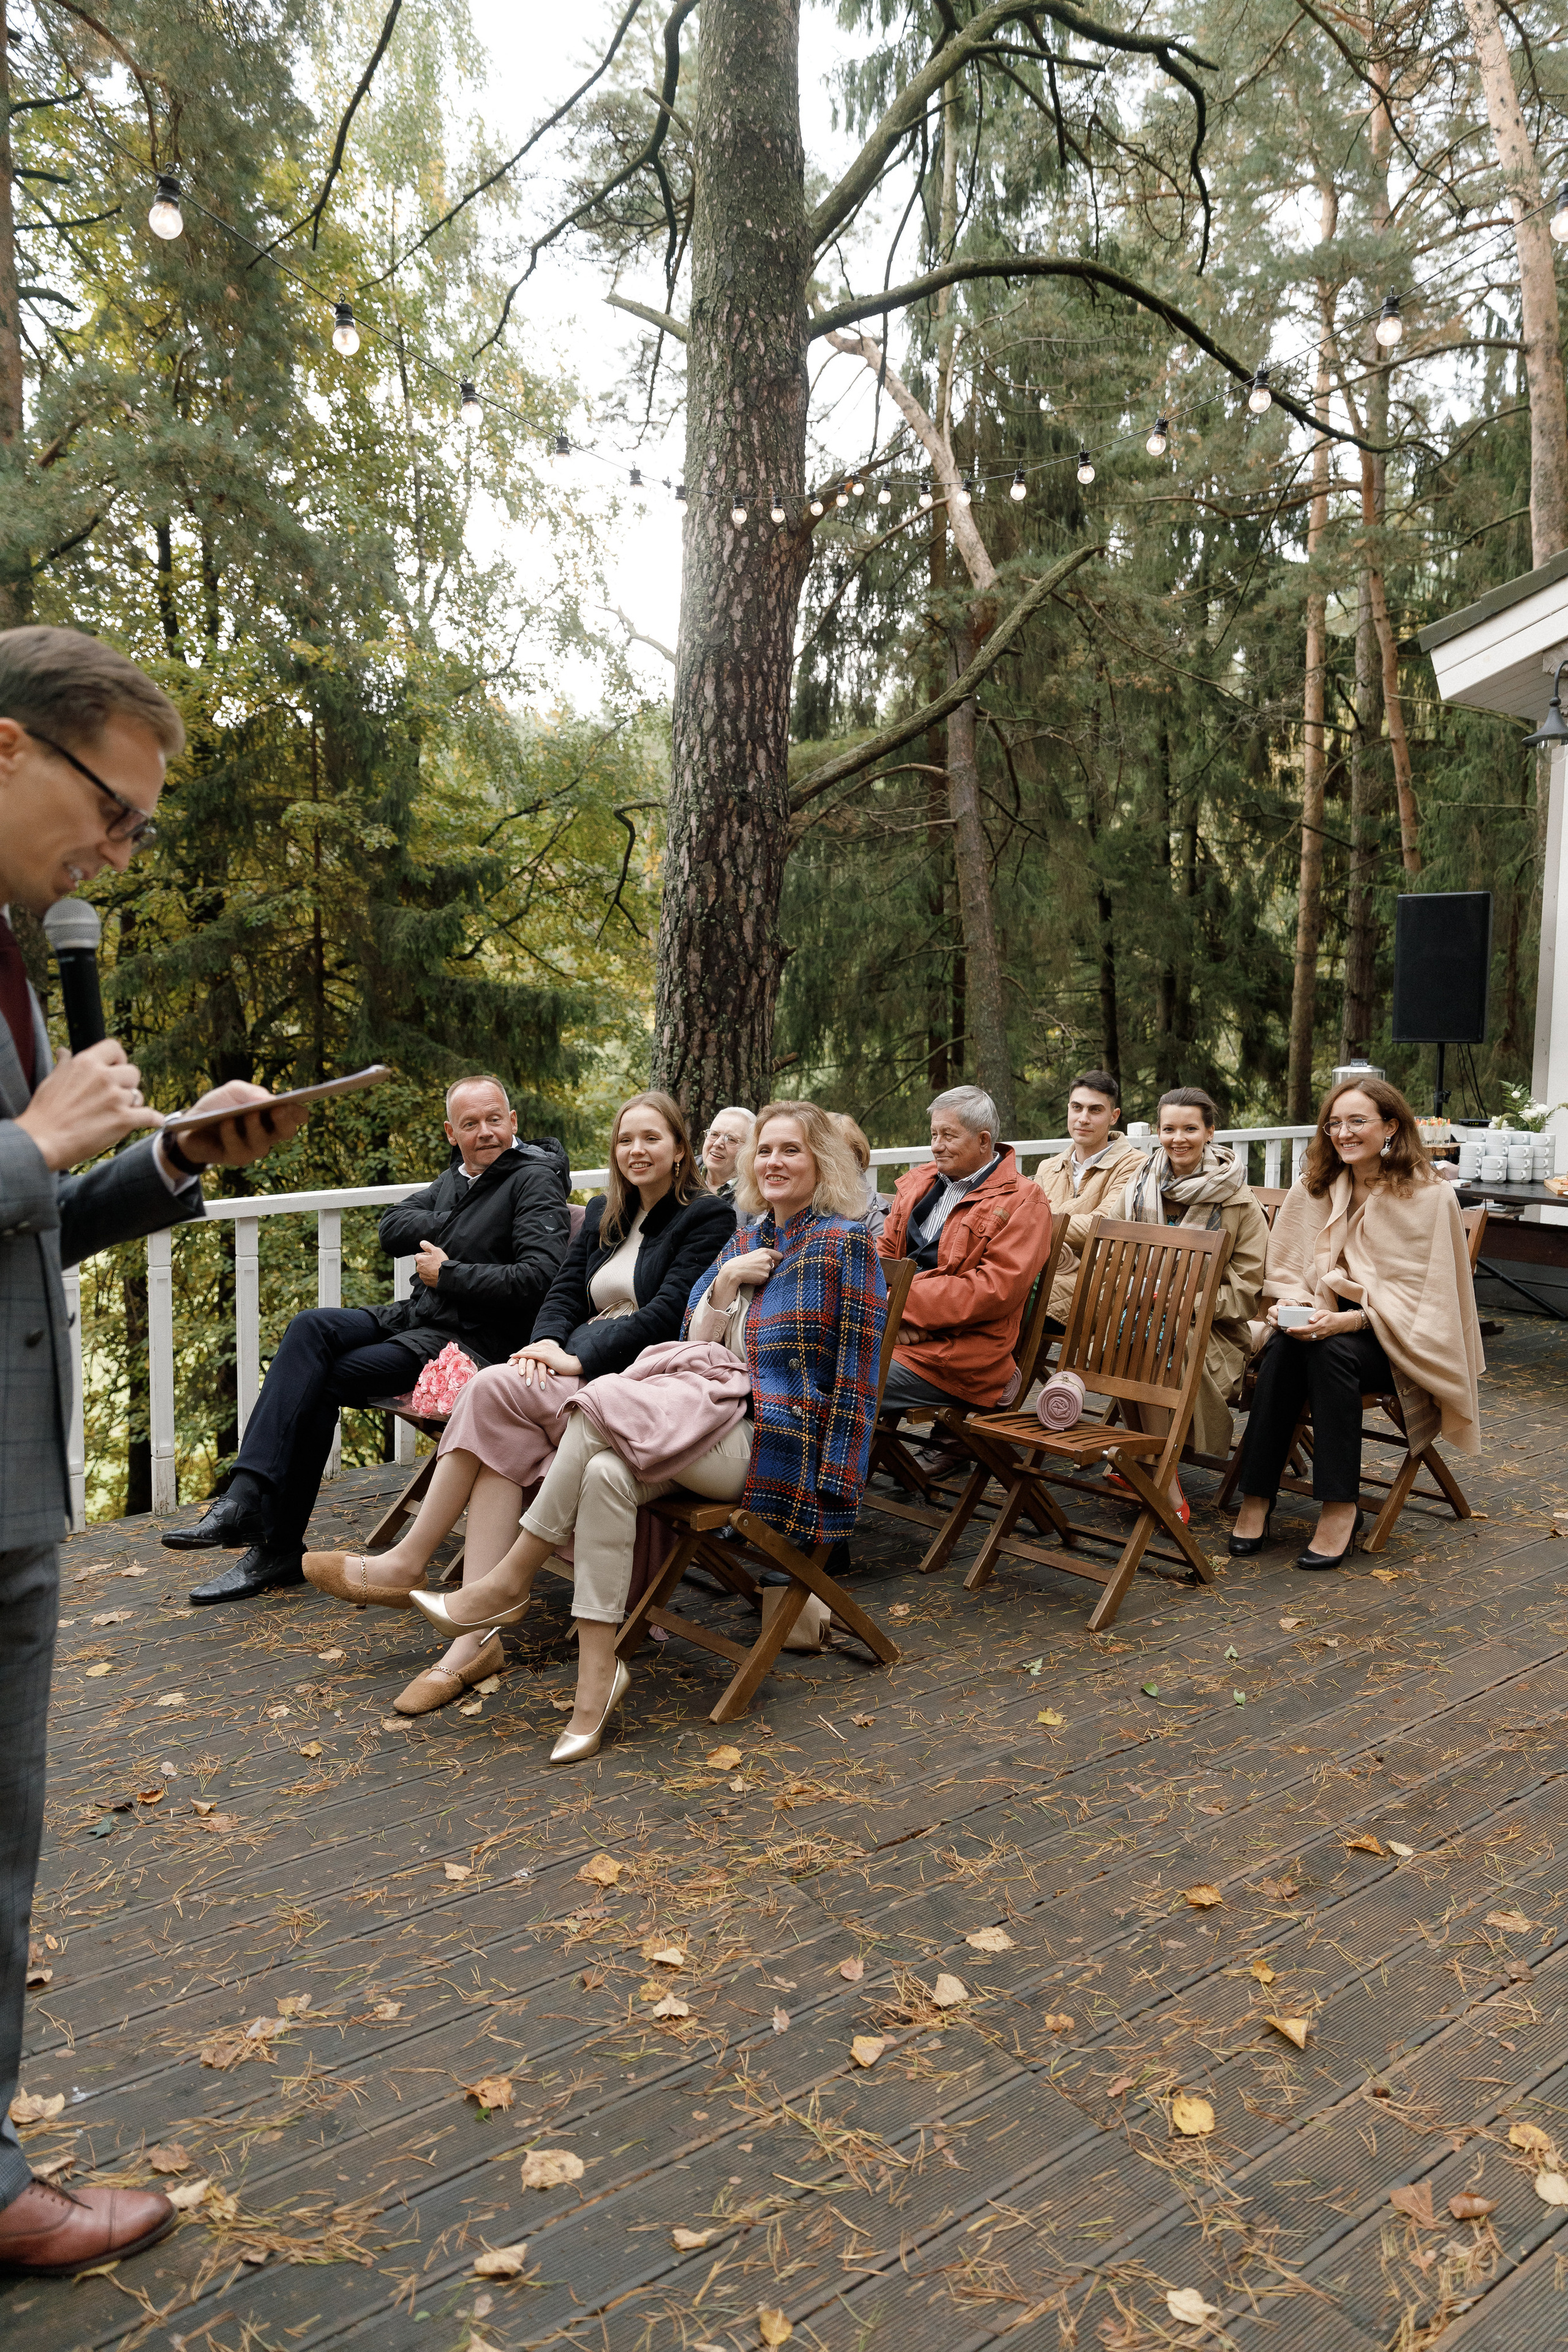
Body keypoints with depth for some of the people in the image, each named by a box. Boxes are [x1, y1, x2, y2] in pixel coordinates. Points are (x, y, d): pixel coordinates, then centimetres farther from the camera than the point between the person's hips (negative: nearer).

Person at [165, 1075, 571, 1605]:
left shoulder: (535, 1182, -6)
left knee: (318, 1384, -18)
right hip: (413, 1317, 8)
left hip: (466, 1339, -8)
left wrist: (449, 1274, -13)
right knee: (312, 1327, -19)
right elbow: (392, 1228, 9)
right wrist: (452, 1226, -6)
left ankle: (278, 1548, -10)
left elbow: (539, 1278, -20)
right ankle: (247, 1496, -25)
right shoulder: (456, 1177, 20)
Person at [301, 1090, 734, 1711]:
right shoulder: (604, 1214, 22)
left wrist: (578, 1358, -18)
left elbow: (666, 1314, -12)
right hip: (580, 1371, 6)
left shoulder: (707, 1217, -1)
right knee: (503, 1434, -27)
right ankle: (479, 1634, -30)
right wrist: (548, 1342, -8)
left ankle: (407, 1564, -14)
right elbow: (565, 1292, 15)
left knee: (493, 1389, -26)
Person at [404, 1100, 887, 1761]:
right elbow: (700, 1348, 17)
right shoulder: (746, 1239, 18)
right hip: (722, 1427, 6)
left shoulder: (843, 1243, -3)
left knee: (604, 1400, -23)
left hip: (776, 1446, -6)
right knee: (607, 1472, -26)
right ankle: (597, 1680, -23)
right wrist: (725, 1283, -1)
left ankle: (510, 1583, -11)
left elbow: (856, 1370, -8)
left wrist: (832, 1479, -12)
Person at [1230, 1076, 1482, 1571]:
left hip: (1397, 1343, -4)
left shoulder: (1429, 1198, -7)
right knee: (1282, 1347, -30)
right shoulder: (1313, 1188, 7)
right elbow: (1288, 1269, 10)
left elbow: (1422, 1295, -13)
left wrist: (1351, 1318, -26)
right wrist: (1292, 1305, -13)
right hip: (1329, 1323, 4)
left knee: (1330, 1351, -35)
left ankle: (1340, 1508, -29)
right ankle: (1256, 1498, -28)